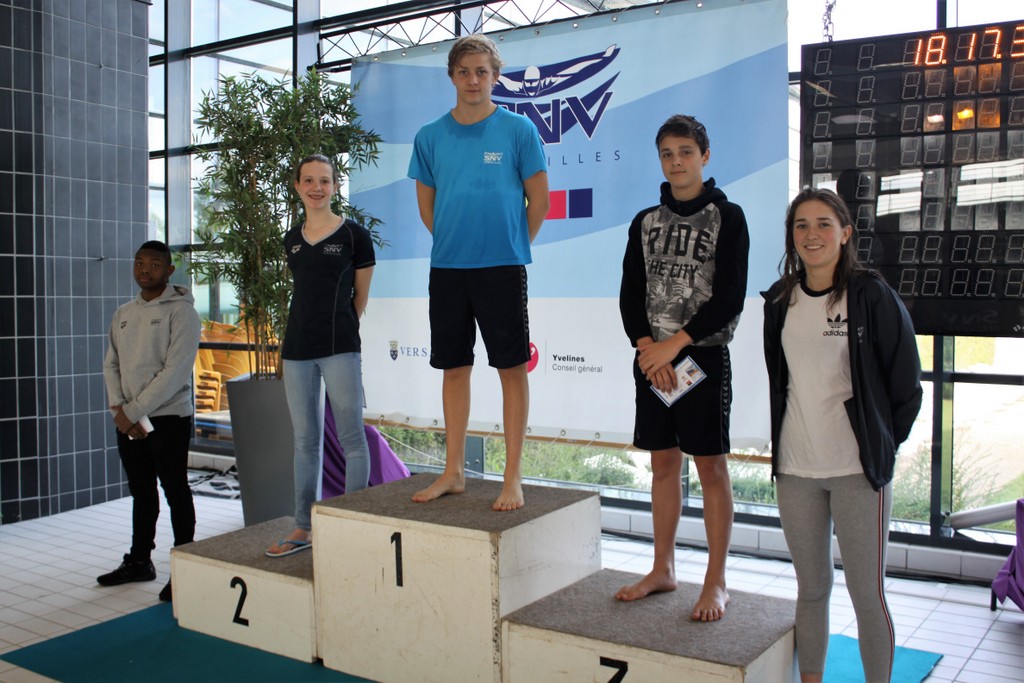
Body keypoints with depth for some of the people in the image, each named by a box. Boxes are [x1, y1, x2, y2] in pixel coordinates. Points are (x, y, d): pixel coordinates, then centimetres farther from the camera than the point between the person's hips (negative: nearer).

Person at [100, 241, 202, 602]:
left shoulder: (181, 311, -8)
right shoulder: (123, 314, 14)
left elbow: (175, 370, -16)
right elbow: (111, 364, 11)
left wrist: (134, 411, -16)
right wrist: (118, 409, -5)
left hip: (168, 418, -6)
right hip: (127, 421, 6)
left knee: (176, 493, 0)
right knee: (141, 493, 15)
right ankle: (139, 561, 27)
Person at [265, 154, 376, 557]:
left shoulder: (354, 235, -1)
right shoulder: (292, 240, 13)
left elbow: (361, 297, 5)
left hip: (339, 348, -5)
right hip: (297, 348, 5)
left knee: (351, 437, -2)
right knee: (304, 440, 10)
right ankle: (303, 528, 19)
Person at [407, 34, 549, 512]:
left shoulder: (518, 129, -1)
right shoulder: (430, 136, 7)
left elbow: (539, 201, 1)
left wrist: (511, 247, 6)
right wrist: (455, 242, 13)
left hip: (502, 267, -3)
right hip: (446, 269, 4)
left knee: (512, 368, 0)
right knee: (454, 368, 9)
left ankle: (513, 477, 8)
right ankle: (453, 472, 20)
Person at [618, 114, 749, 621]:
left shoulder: (727, 217, -2)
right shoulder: (645, 222, 11)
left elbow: (730, 297, -9)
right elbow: (630, 294, 7)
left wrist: (675, 343, -15)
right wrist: (646, 347, -9)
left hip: (703, 356, -4)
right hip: (652, 357, 4)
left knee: (710, 466, 0)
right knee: (663, 464, 11)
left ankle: (716, 583, 9)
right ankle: (663, 569, 23)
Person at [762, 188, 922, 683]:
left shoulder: (872, 296, -7)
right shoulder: (780, 300, 6)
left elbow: (906, 384, -2)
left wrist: (880, 445, 4)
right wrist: (786, 442, 11)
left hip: (858, 470, -4)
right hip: (795, 468, 4)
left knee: (867, 593, 3)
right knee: (811, 587, 14)